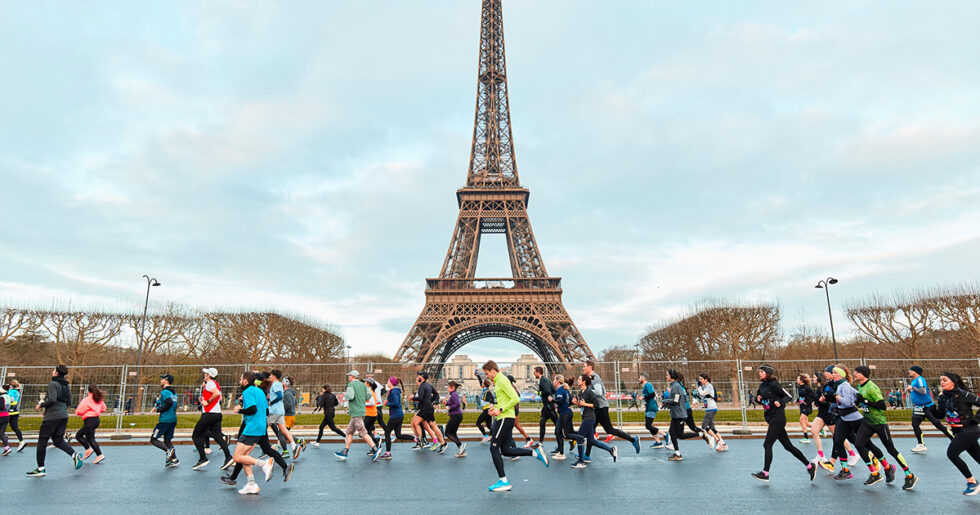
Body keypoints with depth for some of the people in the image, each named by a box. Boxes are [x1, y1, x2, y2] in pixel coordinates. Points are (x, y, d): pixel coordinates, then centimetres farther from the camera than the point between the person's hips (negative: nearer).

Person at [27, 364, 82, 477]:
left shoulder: (53, 384, -10)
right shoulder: (66, 386, 14)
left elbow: (52, 399, -21)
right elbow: (69, 402, 17)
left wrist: (41, 405, -6)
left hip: (52, 416, -8)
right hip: (64, 415, 8)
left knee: (42, 441, 4)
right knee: (58, 440, 11)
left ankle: (40, 469, 9)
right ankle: (75, 455, -10)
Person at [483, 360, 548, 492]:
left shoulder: (502, 380, -14)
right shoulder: (498, 381, 17)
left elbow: (515, 399, -21)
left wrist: (500, 410, -20)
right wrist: (495, 407, 12)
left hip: (505, 418, -10)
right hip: (504, 418, 10)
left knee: (494, 448, -3)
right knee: (506, 450, 12)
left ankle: (503, 481, 2)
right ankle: (536, 452, 11)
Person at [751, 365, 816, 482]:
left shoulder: (774, 384, -12)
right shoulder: (762, 385, 11)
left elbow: (789, 396, -8)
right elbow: (758, 397, 23)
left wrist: (780, 403, -25)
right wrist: (758, 398, 1)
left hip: (777, 418, -8)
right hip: (771, 419, 8)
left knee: (767, 444, -7)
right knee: (788, 446, 12)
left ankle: (765, 473, 0)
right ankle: (809, 466, 22)